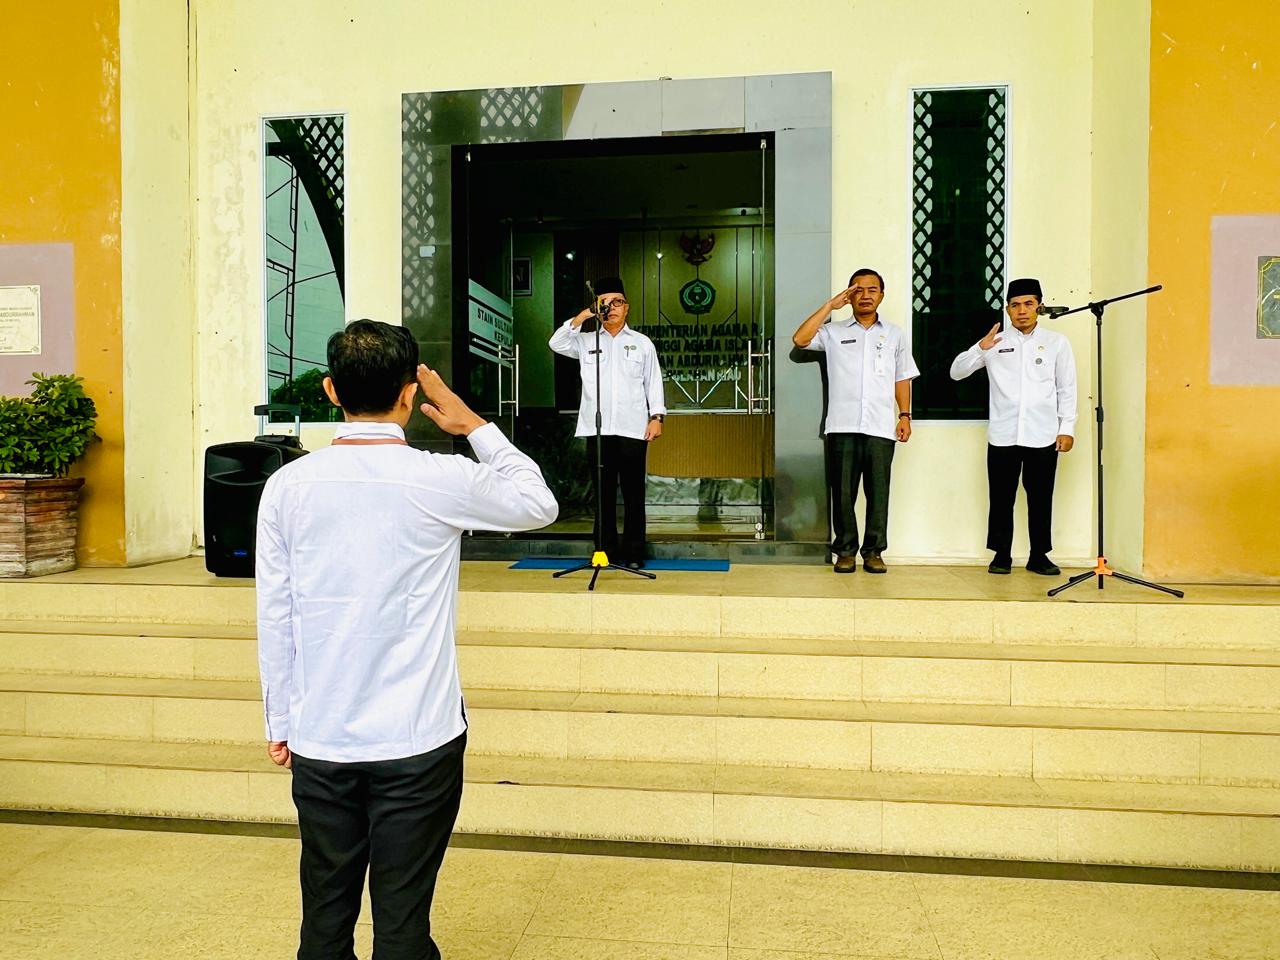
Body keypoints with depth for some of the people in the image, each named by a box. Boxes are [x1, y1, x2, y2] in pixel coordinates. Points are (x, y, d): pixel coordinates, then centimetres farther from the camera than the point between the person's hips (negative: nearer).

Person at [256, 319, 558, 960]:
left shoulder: (288, 485, -4)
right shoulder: (439, 481, -13)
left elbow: (273, 619, 2)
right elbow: (539, 503, 4)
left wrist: (281, 722, 13)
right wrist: (473, 425, 10)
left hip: (319, 742, 3)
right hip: (416, 740, -3)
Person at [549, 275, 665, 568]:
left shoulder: (642, 343, 11)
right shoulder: (586, 341, 13)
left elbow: (653, 383, 8)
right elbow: (556, 343, -2)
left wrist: (656, 416, -3)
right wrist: (583, 316, -5)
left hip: (632, 429, -1)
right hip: (597, 429, 1)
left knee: (633, 494, 2)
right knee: (603, 493, 5)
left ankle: (634, 553, 9)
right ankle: (605, 552, 13)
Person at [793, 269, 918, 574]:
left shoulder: (894, 335, 17)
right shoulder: (834, 331, 11)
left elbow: (902, 379, 16)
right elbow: (800, 339, -6)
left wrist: (905, 415, 5)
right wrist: (830, 305, -2)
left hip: (881, 428, 1)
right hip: (842, 426, -1)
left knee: (878, 491, 1)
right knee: (843, 491, 1)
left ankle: (873, 551, 11)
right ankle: (845, 550, 11)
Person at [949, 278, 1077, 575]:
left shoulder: (1057, 342, 8)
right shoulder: (995, 342, 8)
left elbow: (1067, 389, 8)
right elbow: (956, 372, 4)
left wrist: (1067, 428, 1)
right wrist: (980, 349, -12)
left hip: (1043, 437, 0)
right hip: (1002, 436, 0)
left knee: (1040, 500, 6)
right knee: (1001, 499, 4)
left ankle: (1039, 556, 18)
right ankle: (1002, 555, 14)